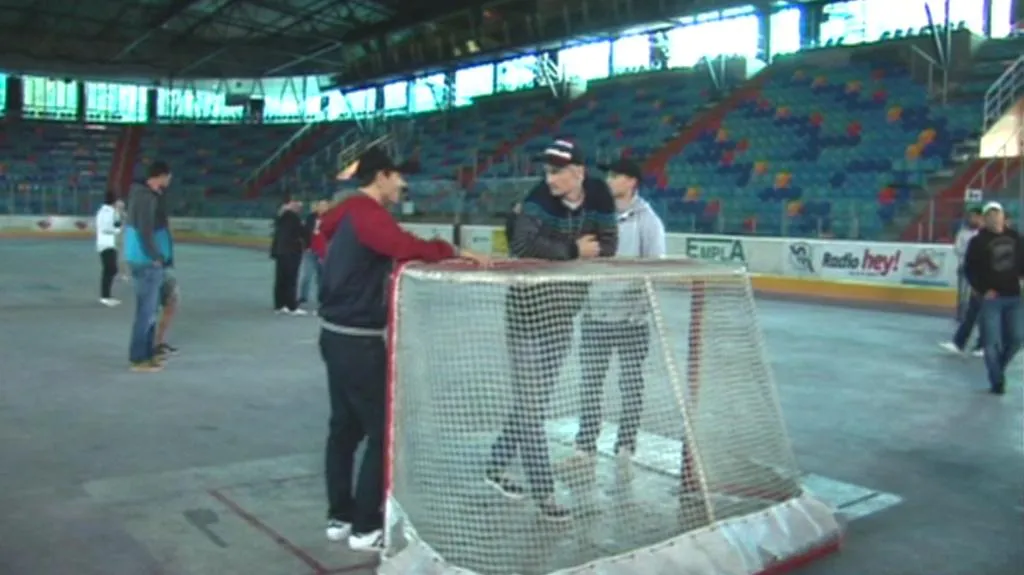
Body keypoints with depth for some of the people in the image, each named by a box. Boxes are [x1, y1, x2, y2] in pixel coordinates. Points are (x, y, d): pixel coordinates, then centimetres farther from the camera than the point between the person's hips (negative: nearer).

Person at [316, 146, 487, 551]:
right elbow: (405, 246, -34)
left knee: (346, 426, 15)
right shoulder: (368, 214, -18)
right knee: (383, 430, -3)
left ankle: (340, 517, 24)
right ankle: (365, 528, 5)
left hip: (338, 335, 10)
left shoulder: (351, 213, 14)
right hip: (358, 340, -10)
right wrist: (454, 252, -25)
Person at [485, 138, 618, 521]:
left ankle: (497, 466, 34)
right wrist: (573, 250, -26)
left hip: (564, 311, 6)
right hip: (531, 308, -6)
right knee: (531, 401, 0)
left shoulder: (598, 195, -4)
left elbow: (608, 246, -2)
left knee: (536, 397, 17)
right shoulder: (541, 199, -18)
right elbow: (521, 245, -32)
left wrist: (583, 251, -19)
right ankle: (543, 492, 10)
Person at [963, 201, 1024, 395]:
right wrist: (983, 289, -12)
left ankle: (998, 369, 29)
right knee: (992, 342, -4)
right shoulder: (978, 241, -7)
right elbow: (969, 269, -6)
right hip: (991, 298, -4)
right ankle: (997, 380, 11)